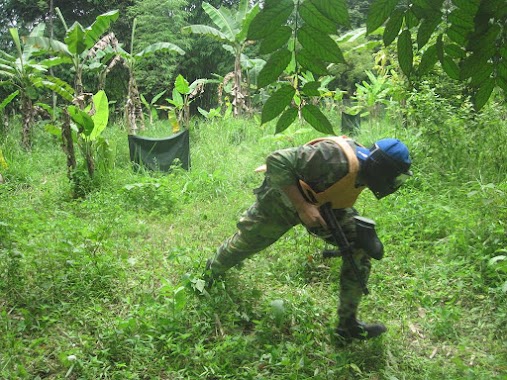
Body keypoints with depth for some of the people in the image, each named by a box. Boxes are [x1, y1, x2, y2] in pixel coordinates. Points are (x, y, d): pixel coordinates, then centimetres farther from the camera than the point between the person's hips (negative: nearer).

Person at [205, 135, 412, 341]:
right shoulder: (336, 157, -40)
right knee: (245, 242, 16)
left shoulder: (365, 166, -13)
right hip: (282, 199, -6)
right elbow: (277, 161, -41)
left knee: (359, 248, -7)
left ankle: (348, 323, 6)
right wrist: (302, 206, -40)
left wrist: (361, 229, -12)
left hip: (324, 204, 6)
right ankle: (213, 269, 53)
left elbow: (340, 198, 3)